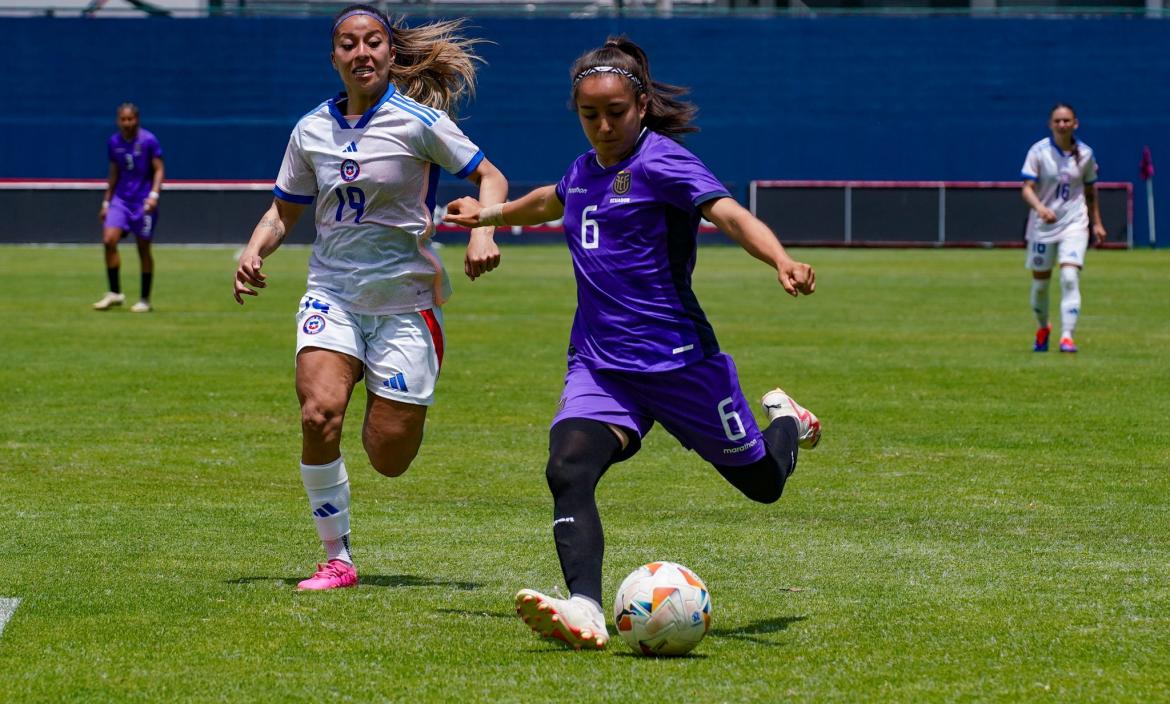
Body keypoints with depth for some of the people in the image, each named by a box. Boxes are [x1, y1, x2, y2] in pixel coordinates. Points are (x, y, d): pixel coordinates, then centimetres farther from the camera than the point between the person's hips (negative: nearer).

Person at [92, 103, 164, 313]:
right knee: (109, 240, -14)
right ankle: (115, 293, -4)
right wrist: (106, 202, 14)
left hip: (143, 202, -4)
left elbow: (159, 169, -6)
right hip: (120, 199, 4)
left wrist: (154, 194, -20)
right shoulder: (113, 142, 6)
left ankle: (145, 300, 12)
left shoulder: (149, 141, -7)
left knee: (143, 248, 1)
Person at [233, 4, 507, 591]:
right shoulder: (311, 130, 5)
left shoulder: (417, 120, -7)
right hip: (332, 292, 2)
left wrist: (482, 233, -19)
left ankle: (393, 406, 35)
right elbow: (283, 211, 16)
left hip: (405, 301, -2)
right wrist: (253, 254, -4)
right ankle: (336, 559, -10)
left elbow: (490, 178, 0)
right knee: (319, 413, -24)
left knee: (388, 459, -4)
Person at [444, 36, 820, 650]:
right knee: (567, 470, -25)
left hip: (678, 360, -5)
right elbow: (553, 202, 36)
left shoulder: (661, 161, -10)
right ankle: (584, 611, -38)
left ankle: (786, 421, 50)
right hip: (598, 365, 5)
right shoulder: (583, 171, 10)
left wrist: (783, 263, -45)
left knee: (762, 482, 13)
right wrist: (488, 215, 52)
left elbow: (731, 215, -26)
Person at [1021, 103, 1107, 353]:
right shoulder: (1039, 151, -7)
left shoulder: (1085, 154, 1)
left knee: (1070, 277, -17)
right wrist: (1040, 208, -33)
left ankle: (1067, 336, -20)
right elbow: (1027, 189, -14)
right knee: (1040, 281, 10)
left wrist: (1097, 223, 15)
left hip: (1074, 223, 0)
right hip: (1043, 225, 0)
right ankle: (1042, 328, 37)